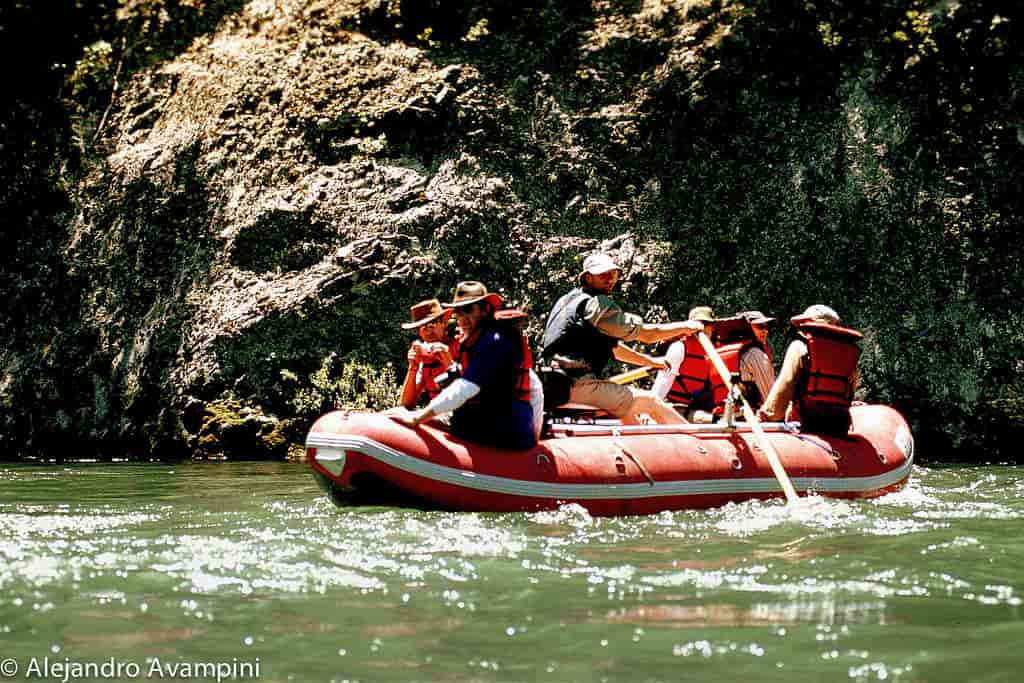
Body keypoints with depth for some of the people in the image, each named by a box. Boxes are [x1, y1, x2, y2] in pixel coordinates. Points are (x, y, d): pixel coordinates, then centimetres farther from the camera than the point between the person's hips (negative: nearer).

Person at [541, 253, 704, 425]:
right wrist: (685, 326, 6)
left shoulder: (572, 300, 20)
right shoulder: (596, 304, -11)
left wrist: (651, 361, 30)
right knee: (650, 401, 0)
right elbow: (648, 334, -8)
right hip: (579, 385, -10)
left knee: (628, 411, 28)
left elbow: (612, 346, 28)